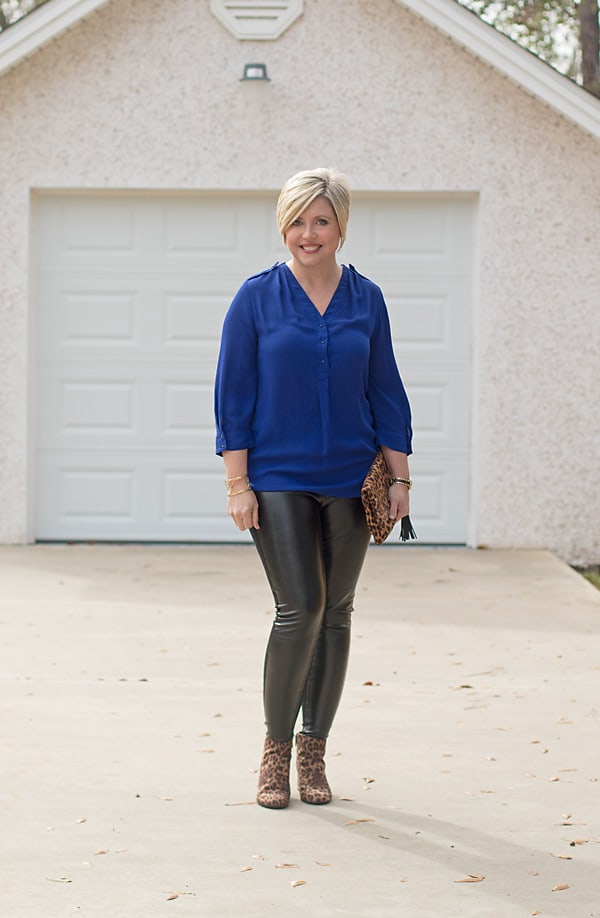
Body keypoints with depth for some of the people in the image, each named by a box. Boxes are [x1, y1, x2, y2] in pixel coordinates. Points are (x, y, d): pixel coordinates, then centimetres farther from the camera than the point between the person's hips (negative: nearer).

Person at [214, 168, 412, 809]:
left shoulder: (366, 300, 7)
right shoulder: (257, 297, -1)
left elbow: (385, 393, 10)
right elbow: (233, 393, -1)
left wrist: (399, 476, 5)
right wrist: (237, 482, -6)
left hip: (349, 480, 3)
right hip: (277, 479, -3)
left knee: (335, 614, 5)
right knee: (300, 608, -12)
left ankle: (312, 754, 17)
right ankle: (275, 748, 5)